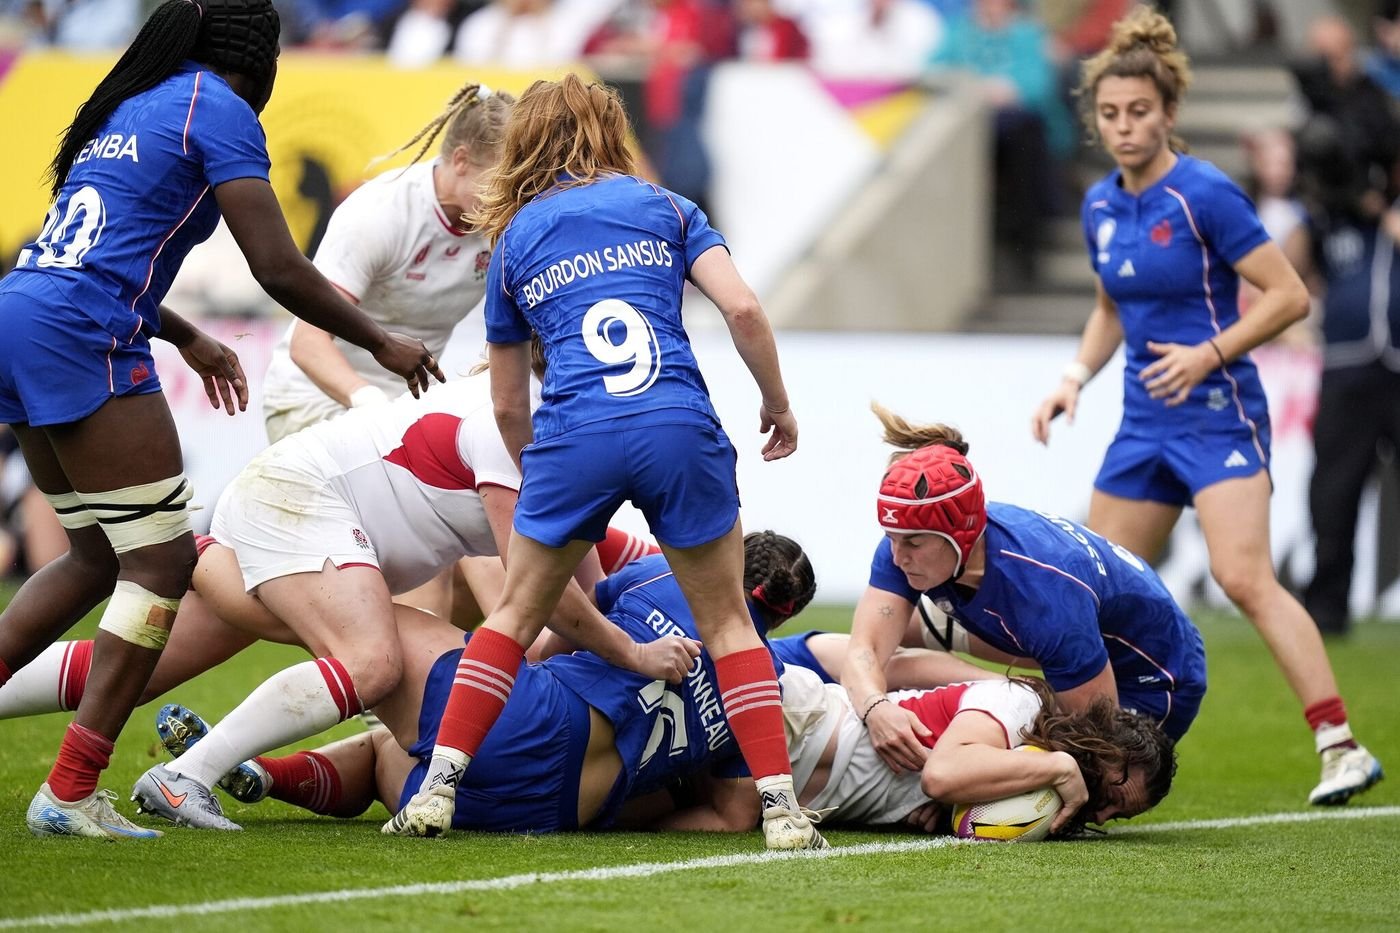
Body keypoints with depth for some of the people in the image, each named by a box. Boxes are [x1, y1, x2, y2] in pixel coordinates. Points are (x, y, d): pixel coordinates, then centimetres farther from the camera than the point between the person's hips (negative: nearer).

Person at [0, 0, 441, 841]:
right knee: (161, 560, -6)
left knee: (100, 556, 19)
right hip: (81, 339, -9)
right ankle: (70, 794, -12)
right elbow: (279, 269, -7)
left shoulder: (131, 106, 24)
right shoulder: (219, 111, -1)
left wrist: (188, 339, 42)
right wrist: (382, 344, 5)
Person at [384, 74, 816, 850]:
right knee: (725, 619, 12)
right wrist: (778, 406, 17)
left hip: (575, 435, 0)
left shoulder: (512, 242, 21)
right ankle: (779, 804, 2)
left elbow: (508, 408, 24)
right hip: (679, 429, 0)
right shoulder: (665, 209, 17)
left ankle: (438, 788, 10)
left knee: (517, 612, 17)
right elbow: (743, 309, 3)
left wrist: (540, 484, 38)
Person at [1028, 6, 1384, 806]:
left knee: (1244, 577, -22)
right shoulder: (1101, 206, 8)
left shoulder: (1204, 194, -13)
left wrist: (1209, 354, -20)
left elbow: (1289, 296, -13)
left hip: (1217, 413, -8)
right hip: (1145, 421, 8)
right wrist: (1077, 377, 9)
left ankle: (1342, 746, -23)